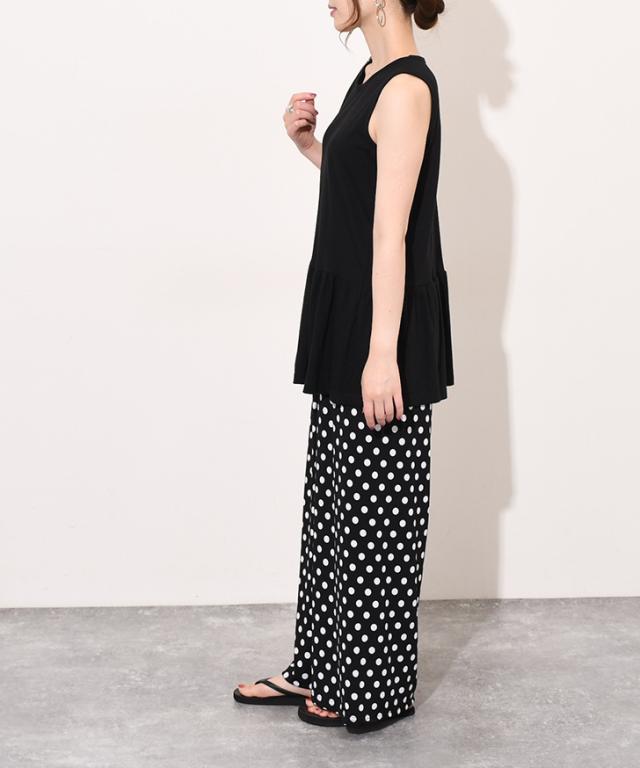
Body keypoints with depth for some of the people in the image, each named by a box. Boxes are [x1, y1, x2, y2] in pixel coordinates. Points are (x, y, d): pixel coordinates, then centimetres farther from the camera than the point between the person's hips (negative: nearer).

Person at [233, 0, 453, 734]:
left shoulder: (405, 87, -16)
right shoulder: (373, 76, 12)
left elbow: (393, 231, -21)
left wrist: (383, 354, -22)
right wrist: (308, 144, 7)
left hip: (385, 328, -10)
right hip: (345, 321, 10)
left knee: (373, 509, 1)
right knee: (333, 501, 15)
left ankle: (373, 690, 15)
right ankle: (322, 668, 27)